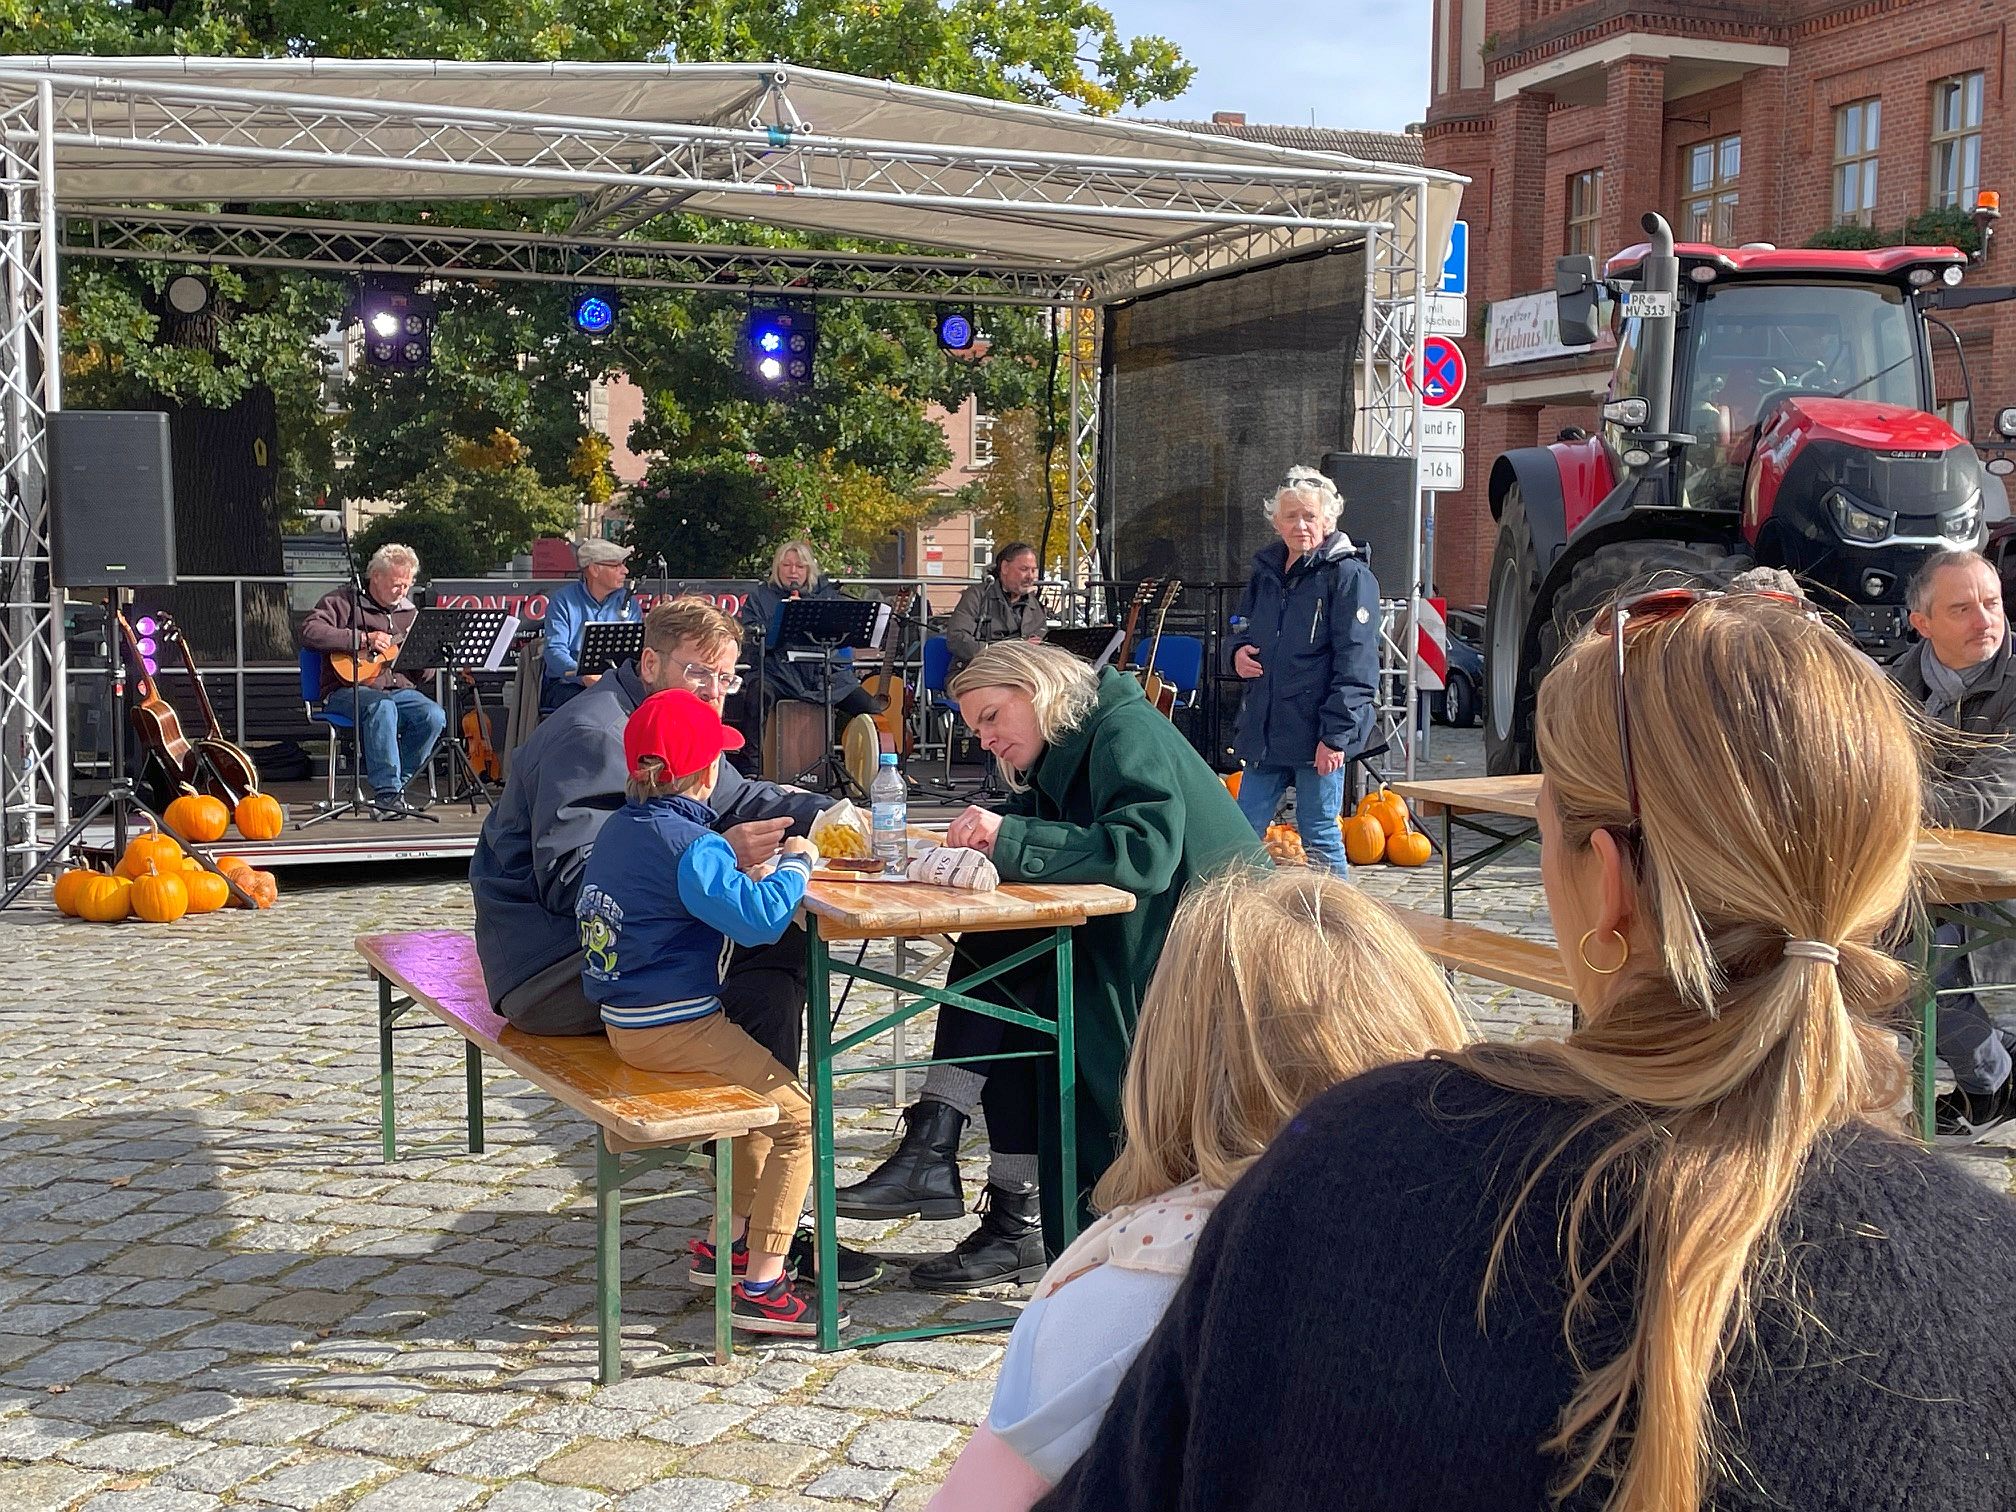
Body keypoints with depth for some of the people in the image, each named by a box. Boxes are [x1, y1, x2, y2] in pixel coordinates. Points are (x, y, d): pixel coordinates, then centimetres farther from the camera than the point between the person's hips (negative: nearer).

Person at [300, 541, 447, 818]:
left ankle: (394, 783, -12)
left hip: (397, 688, 5)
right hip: (348, 690, -5)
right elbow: (310, 632, -16)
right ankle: (387, 792, -34)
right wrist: (363, 639, -18)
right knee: (381, 707, -38)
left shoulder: (408, 611, 18)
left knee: (434, 716, -23)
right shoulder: (345, 600, 1)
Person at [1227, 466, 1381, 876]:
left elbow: (1355, 664, -14)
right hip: (1264, 728, 7)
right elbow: (1242, 628, 29)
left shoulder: (1349, 576, -8)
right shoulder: (1265, 571, 13)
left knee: (1319, 836, 1)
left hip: (1317, 733, -7)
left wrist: (1336, 734, -19)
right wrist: (1238, 653, 4)